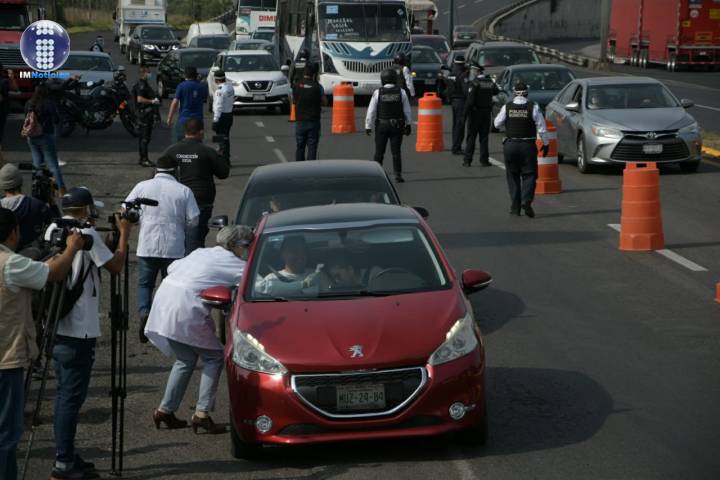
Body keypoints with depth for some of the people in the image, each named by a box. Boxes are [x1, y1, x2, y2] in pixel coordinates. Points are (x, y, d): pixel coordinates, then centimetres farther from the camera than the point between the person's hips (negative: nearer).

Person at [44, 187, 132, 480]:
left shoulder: (53, 231, 9)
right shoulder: (86, 235, -13)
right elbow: (115, 266, -7)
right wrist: (124, 233, 7)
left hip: (56, 326, 8)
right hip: (78, 330, -8)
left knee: (64, 393, 14)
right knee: (72, 395, -5)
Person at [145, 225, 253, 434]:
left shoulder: (201, 253, 22)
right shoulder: (232, 262, 1)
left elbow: (173, 266, 26)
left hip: (164, 298, 8)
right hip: (186, 309, -8)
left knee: (186, 358, 20)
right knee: (214, 357, 4)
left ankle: (165, 410, 19)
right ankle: (202, 413, -5)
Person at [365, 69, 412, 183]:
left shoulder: (378, 92, -8)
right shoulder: (401, 92, -4)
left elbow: (371, 111, -8)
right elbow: (407, 110, 0)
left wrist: (368, 126, -2)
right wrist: (408, 125, 9)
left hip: (381, 126, -1)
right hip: (397, 126, 1)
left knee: (379, 152, 10)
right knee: (396, 152, 3)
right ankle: (398, 175, -3)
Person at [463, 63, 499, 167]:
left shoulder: (474, 83, -14)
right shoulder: (490, 82, 4)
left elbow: (470, 100, -19)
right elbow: (496, 92, 19)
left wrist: (465, 112, -12)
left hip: (475, 112, -5)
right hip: (487, 112, 5)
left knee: (471, 136, 1)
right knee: (484, 137, 9)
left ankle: (467, 160, 1)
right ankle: (484, 160, 6)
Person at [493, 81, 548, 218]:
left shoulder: (506, 107, -4)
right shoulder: (533, 107, -7)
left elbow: (497, 123, 8)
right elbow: (542, 128, -5)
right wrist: (545, 143, 6)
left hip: (510, 145, 2)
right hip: (528, 145, -2)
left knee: (513, 176, 11)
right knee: (529, 174, 5)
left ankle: (515, 208, 11)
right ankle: (526, 200, -17)